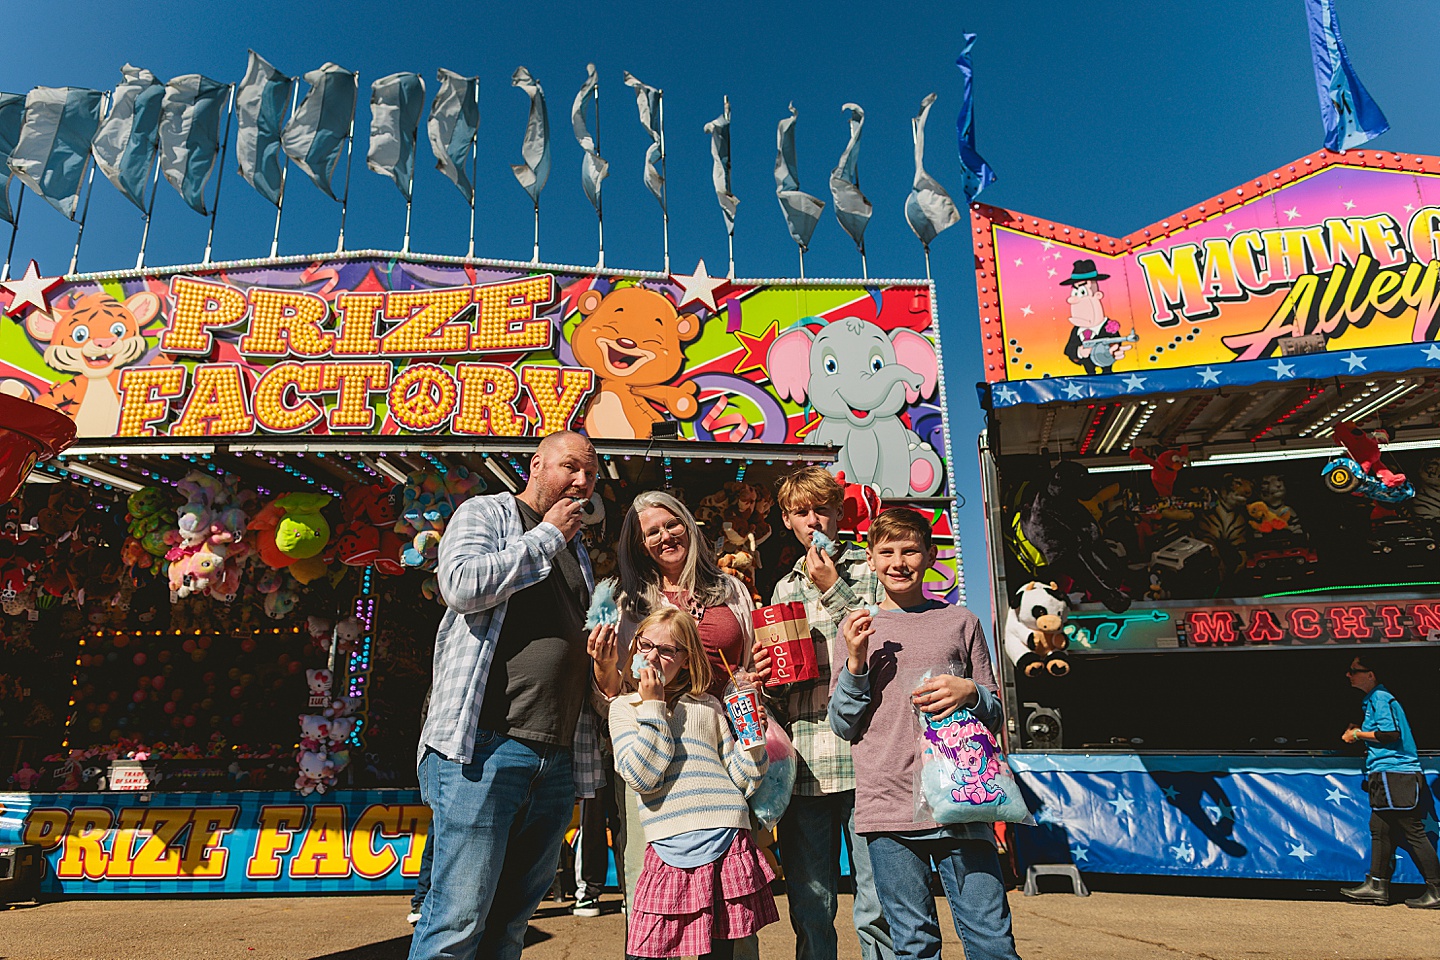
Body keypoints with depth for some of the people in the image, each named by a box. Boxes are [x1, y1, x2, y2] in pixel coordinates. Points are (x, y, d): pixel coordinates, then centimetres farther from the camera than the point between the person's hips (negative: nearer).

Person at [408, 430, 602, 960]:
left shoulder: (576, 548, 23)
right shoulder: (484, 513, 4)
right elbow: (462, 585, -16)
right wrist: (547, 537, -7)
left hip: (557, 757, 7)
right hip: (485, 745, -6)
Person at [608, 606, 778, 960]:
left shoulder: (708, 706, 13)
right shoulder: (624, 707, 9)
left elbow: (741, 780, 10)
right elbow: (641, 777, -8)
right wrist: (653, 706, -6)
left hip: (729, 841, 1)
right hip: (671, 849, -1)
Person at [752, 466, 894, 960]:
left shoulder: (871, 571, 7)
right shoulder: (784, 589, 19)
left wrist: (833, 591, -7)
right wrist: (764, 674, 1)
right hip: (803, 766, 4)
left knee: (878, 909, 1)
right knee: (809, 907, 11)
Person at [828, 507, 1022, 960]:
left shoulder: (959, 621, 9)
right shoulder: (859, 629, 9)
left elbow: (996, 715, 14)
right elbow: (844, 726, 8)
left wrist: (970, 693, -8)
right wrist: (856, 663, -7)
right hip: (887, 805, 0)